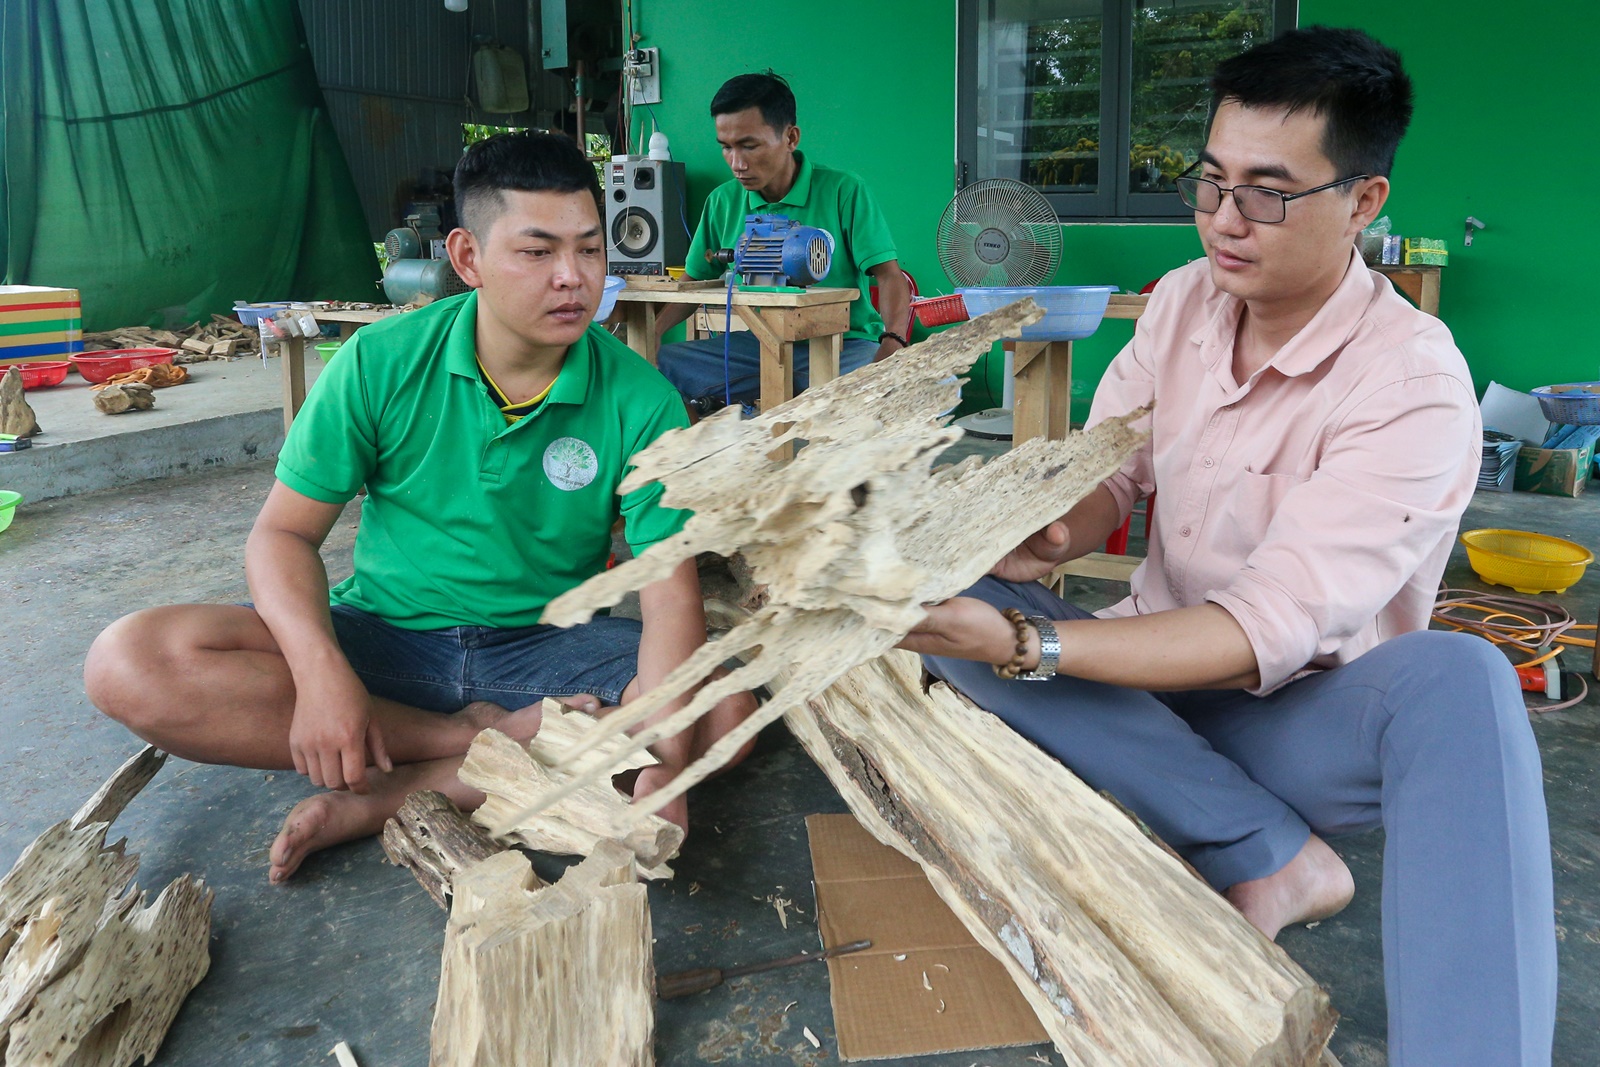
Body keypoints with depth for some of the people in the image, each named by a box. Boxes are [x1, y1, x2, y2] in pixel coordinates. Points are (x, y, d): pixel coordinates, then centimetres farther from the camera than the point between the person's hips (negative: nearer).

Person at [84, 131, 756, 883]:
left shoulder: (639, 400, -11)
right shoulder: (381, 363, -8)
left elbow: (671, 594, -18)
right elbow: (285, 532, -4)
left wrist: (666, 763, -34)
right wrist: (320, 671, -24)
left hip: (546, 649, 0)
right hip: (383, 637, 1)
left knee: (727, 712, -27)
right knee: (129, 663, -21)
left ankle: (392, 796, -23)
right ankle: (485, 737, -17)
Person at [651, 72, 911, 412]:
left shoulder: (843, 191, -6)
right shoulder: (722, 202, 7)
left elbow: (889, 276, -9)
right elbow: (695, 284, 13)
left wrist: (892, 343, -28)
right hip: (755, 344, 3)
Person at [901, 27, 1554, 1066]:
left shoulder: (1414, 386, -20)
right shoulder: (1183, 300, 0)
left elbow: (1268, 635, -28)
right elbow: (1105, 478, 0)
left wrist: (1026, 645, -36)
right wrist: (1047, 534, -25)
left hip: (1298, 719, -5)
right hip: (1157, 678, 6)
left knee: (1457, 681, -37)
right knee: (959, 599, -22)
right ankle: (1276, 858, -23)